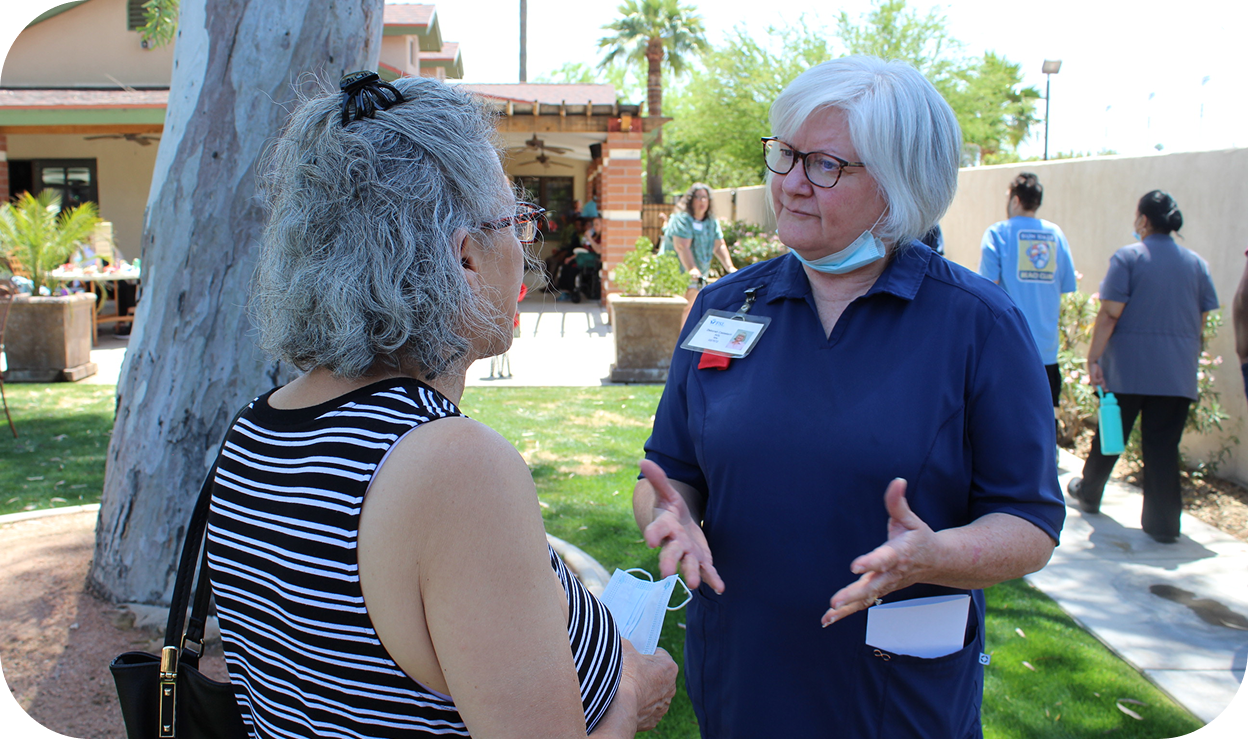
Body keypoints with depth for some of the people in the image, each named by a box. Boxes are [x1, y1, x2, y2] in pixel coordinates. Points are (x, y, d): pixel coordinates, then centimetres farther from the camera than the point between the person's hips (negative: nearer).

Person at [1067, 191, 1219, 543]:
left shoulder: (1128, 257, -7)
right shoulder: (1197, 263, 6)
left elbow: (1109, 314, -12)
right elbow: (1201, 321, 11)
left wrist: (1093, 358, -10)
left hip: (1128, 368, -3)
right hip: (1178, 373, 3)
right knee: (1164, 445, 3)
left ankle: (1088, 493, 32)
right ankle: (1163, 522, 3)